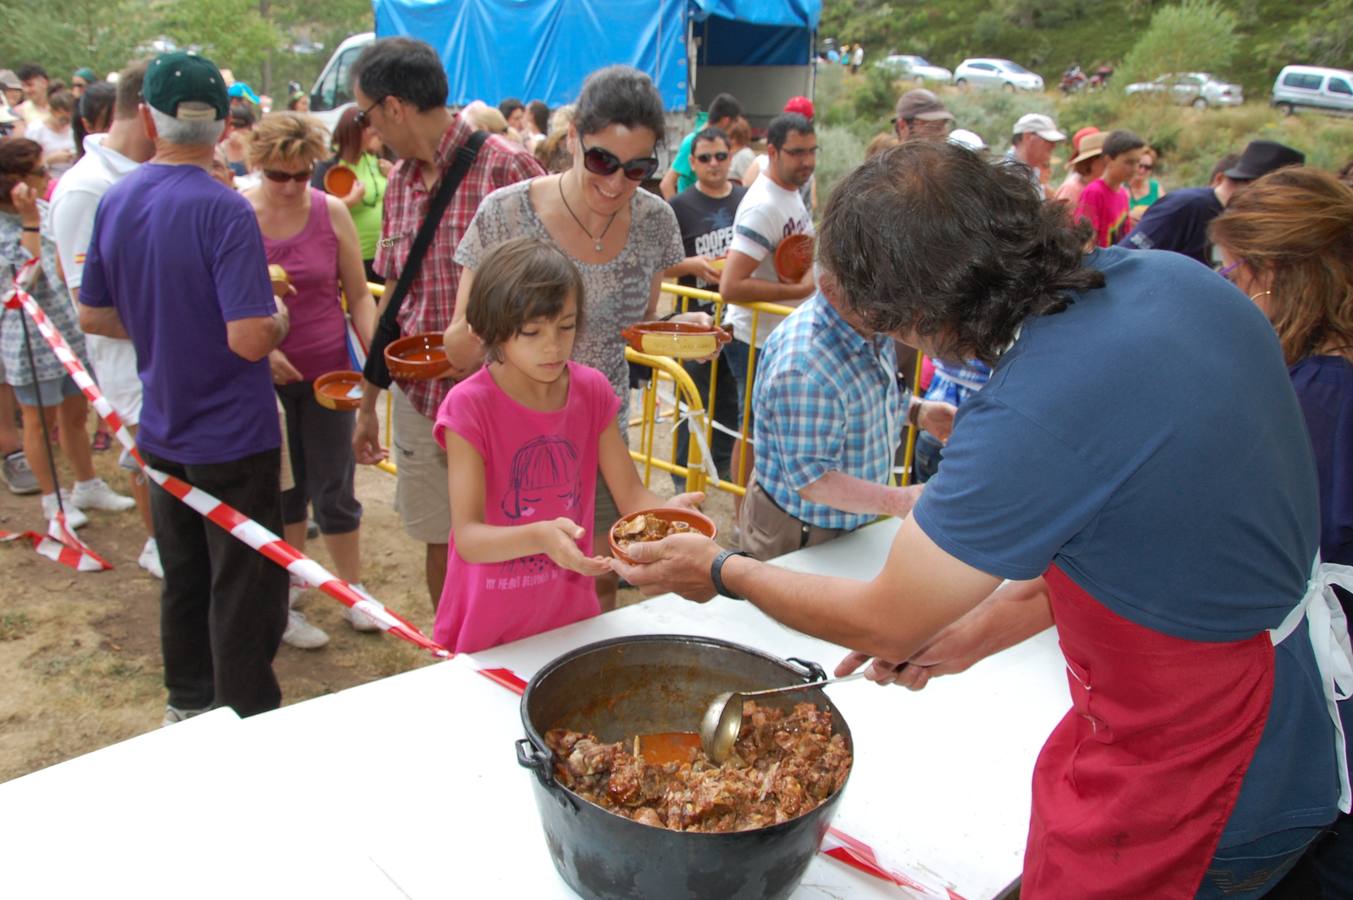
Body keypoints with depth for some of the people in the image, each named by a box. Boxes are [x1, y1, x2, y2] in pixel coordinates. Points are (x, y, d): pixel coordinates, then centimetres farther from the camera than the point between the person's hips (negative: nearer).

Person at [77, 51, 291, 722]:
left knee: (183, 580, 21)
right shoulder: (224, 210, -20)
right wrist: (278, 317, -7)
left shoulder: (115, 201, 1)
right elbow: (250, 339, -27)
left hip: (163, 434, 7)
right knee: (245, 592, 6)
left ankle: (187, 705, 38)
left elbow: (93, 316, 9)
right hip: (233, 439, -7)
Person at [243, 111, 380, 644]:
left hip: (328, 371, 1)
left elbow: (358, 294, 2)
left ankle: (352, 591, 27)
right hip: (261, 376, -1)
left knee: (335, 489, 9)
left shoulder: (332, 213, -2)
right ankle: (284, 602, 26)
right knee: (281, 491, 10)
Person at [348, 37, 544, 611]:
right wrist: (367, 403, 17)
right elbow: (392, 296, 15)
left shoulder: (505, 166, -12)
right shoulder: (400, 181, 9)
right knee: (438, 541, 16)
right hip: (417, 397, 6)